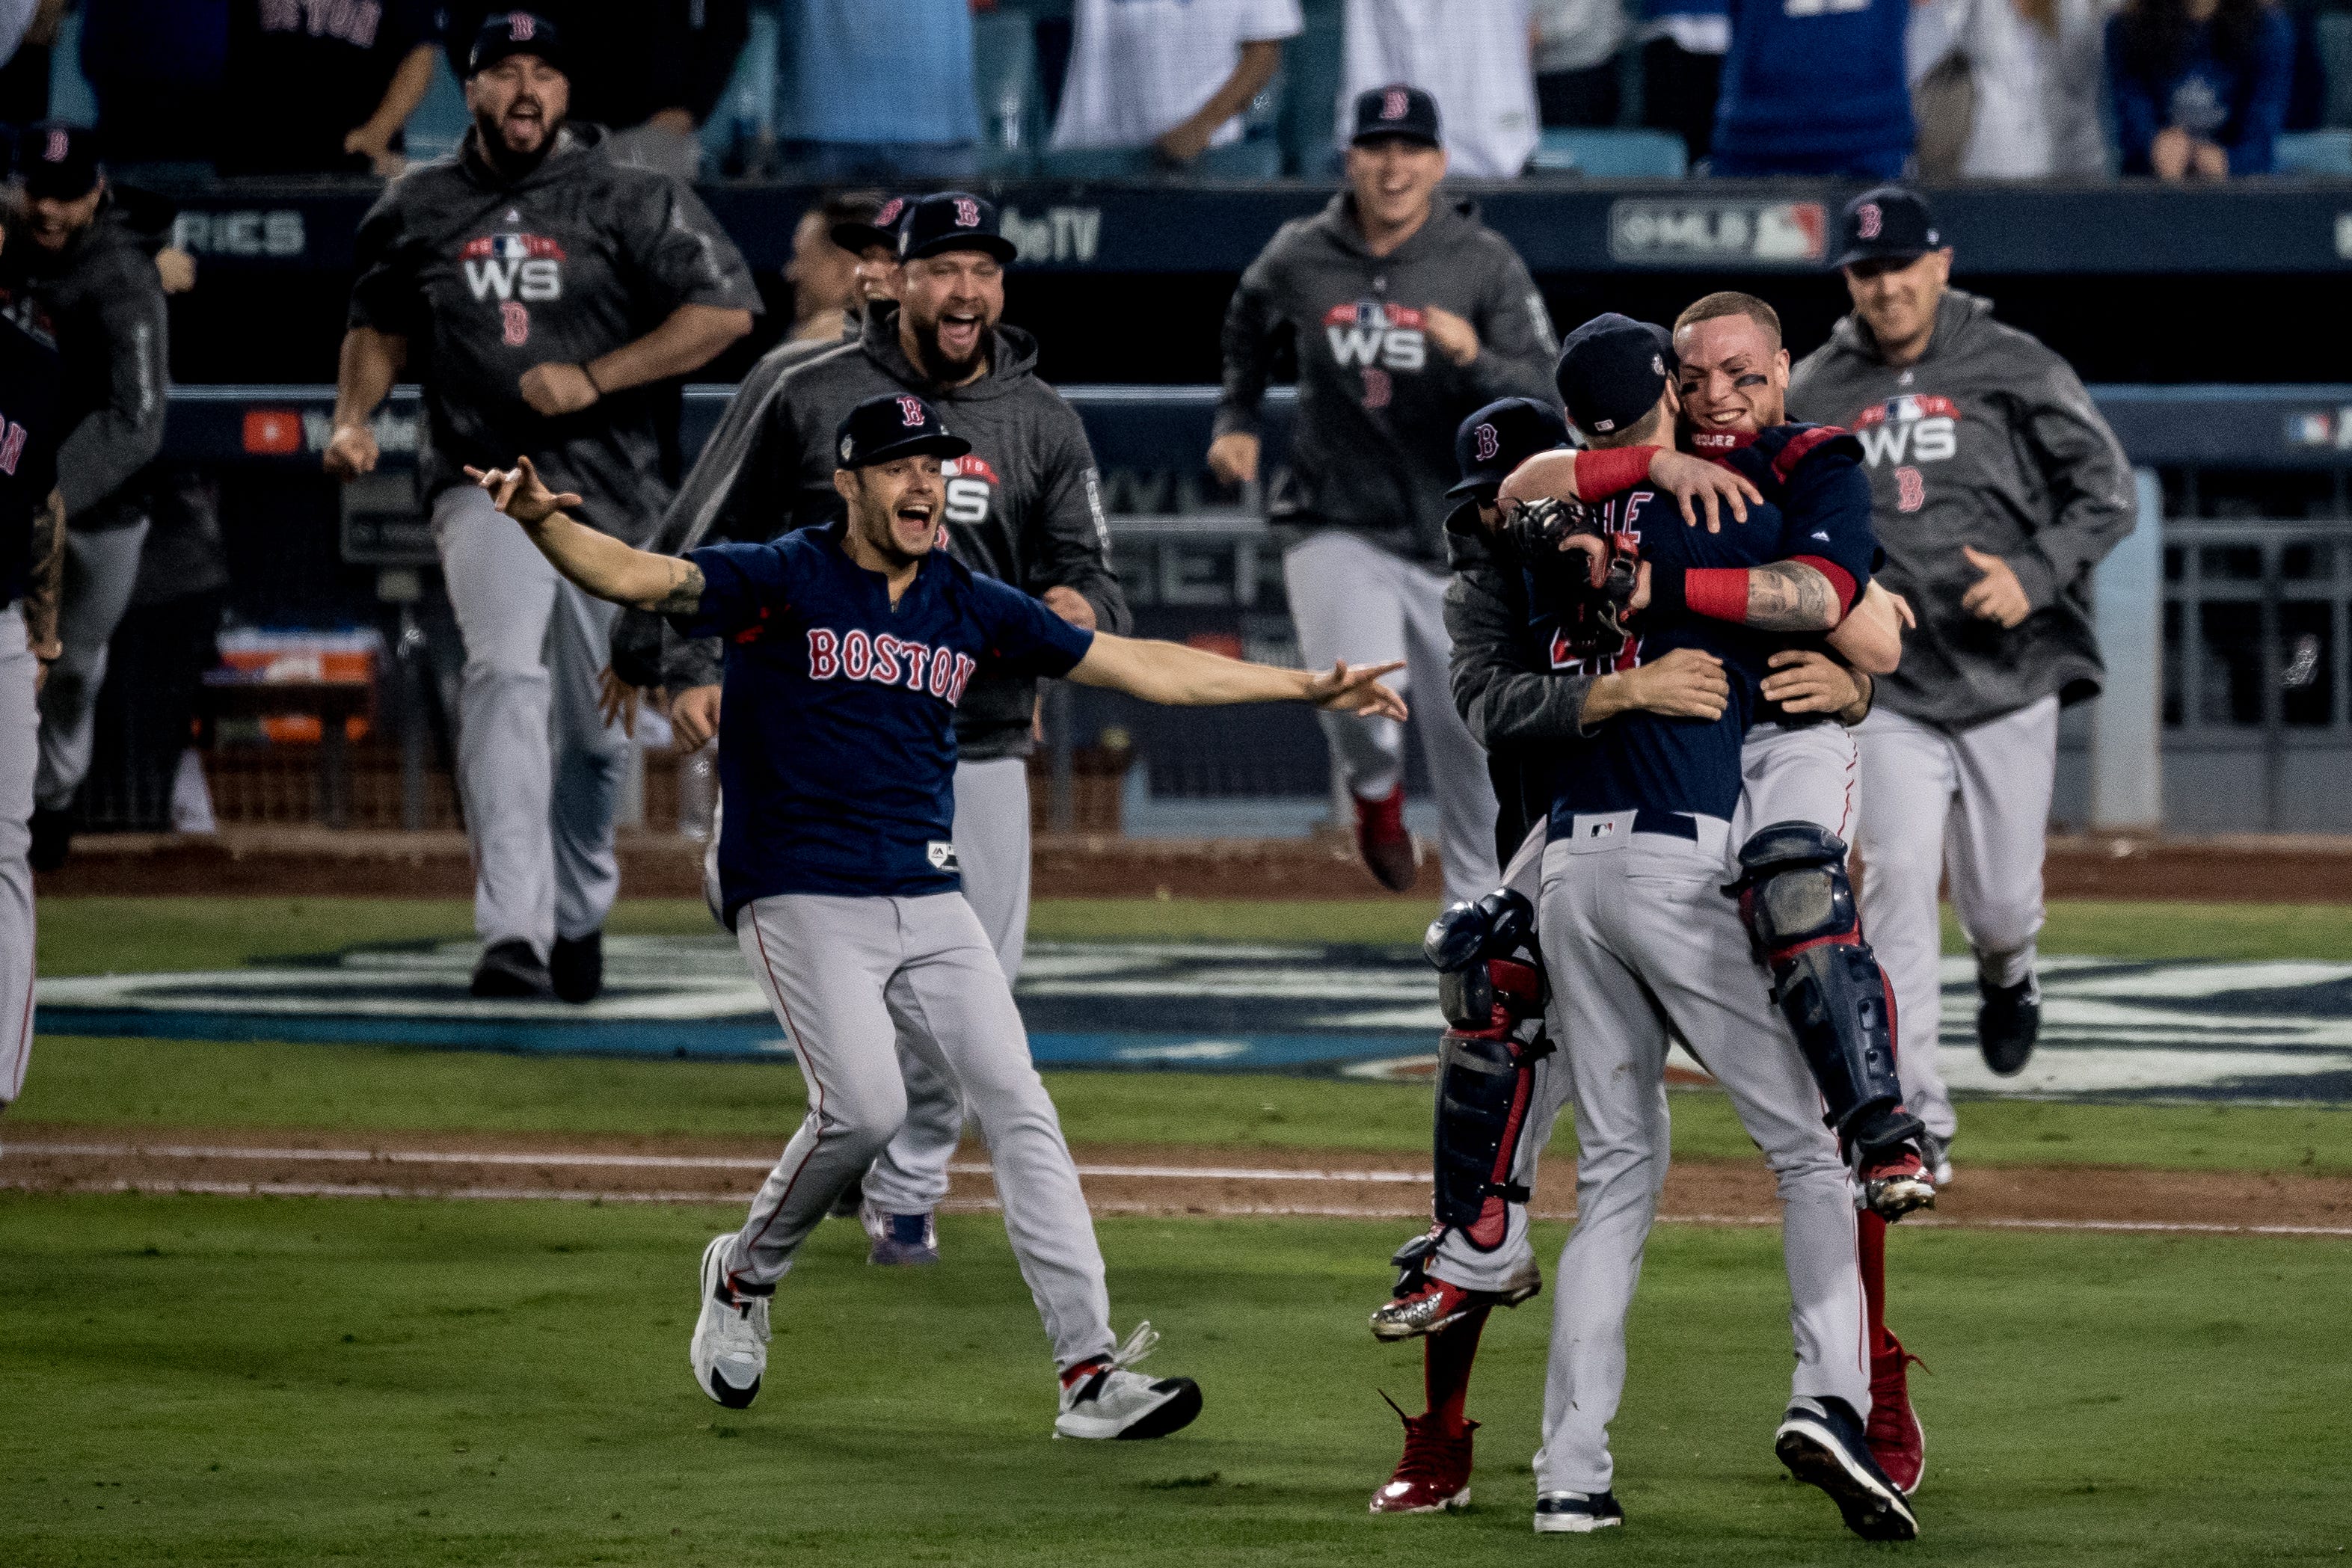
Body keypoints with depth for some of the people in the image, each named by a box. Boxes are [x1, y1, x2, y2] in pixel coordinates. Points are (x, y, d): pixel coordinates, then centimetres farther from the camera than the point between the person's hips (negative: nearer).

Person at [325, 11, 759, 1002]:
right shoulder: (417, 212, 7)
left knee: (595, 727, 9)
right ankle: (513, 934, -34)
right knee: (506, 673, -24)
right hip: (485, 481, -1)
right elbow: (378, 326, 21)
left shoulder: (629, 202, -1)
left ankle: (578, 912, 36)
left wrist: (593, 379, -15)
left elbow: (726, 310, -7)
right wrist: (352, 418, 1)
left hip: (612, 489, 1)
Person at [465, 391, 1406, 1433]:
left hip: (929, 905, 5)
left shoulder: (972, 607, 11)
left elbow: (1140, 667, 17)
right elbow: (637, 576, -19)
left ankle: (1090, 1369, -7)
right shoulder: (782, 582, -4)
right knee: (864, 1106, -21)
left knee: (1018, 1105, -5)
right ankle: (745, 1277, 8)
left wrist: (1305, 688, 16)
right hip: (803, 901, -5)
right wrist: (543, 521, -40)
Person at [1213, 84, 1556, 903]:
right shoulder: (1298, 258, -2)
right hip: (1336, 528, 0)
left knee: (1472, 735, 6)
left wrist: (1474, 359, -31)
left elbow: (1544, 400, -14)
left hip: (1455, 540, 0)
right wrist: (1237, 420, 14)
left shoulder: (1485, 263, -7)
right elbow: (1250, 323, 22)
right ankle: (1375, 787, 12)